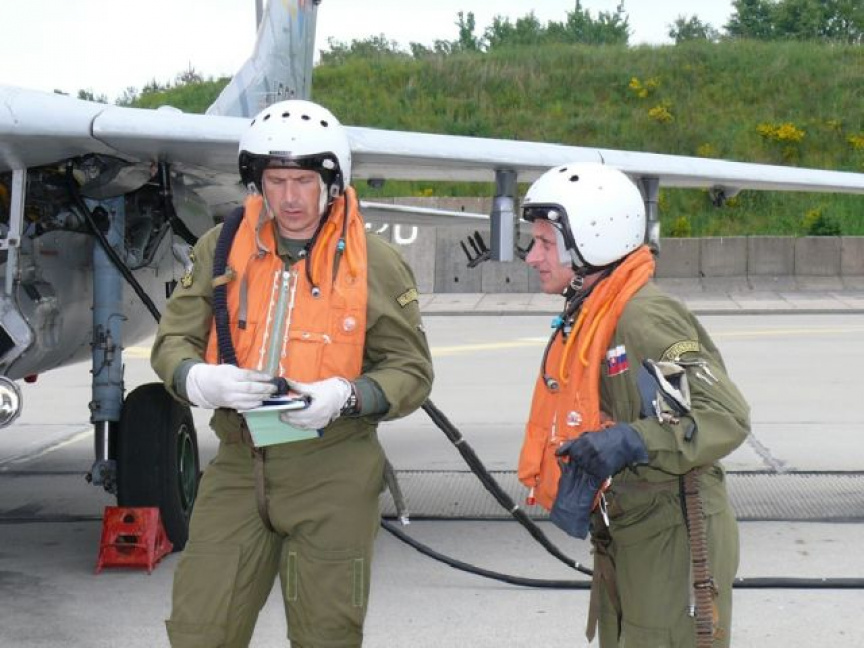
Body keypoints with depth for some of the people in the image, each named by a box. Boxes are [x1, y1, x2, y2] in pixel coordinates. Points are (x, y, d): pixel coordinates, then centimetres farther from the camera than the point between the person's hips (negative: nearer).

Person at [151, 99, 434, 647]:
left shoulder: (376, 263, -2)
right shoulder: (220, 249, 5)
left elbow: (412, 372, 1)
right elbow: (173, 342, 7)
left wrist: (346, 397, -18)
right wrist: (202, 381, -16)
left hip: (333, 474, -2)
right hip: (238, 466, 2)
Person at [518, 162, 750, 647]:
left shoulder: (646, 319, -19)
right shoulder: (584, 318, 11)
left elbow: (727, 416, -25)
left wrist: (631, 443, -35)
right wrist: (570, 496, 4)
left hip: (671, 543, -10)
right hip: (620, 540, 10)